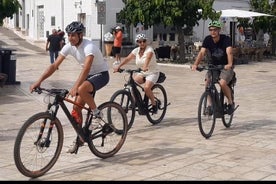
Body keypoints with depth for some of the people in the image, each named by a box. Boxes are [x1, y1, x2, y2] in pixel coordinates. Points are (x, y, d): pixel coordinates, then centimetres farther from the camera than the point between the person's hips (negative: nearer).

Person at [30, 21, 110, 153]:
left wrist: (75, 87, -55)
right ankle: (79, 139, 13)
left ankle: (96, 113, -12)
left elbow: (86, 68, -43)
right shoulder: (69, 47, -9)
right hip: (89, 75, 7)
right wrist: (39, 81, -23)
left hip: (101, 74, -7)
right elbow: (54, 66, -12)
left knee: (81, 89, -37)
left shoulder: (89, 47, -29)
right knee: (76, 107, -1)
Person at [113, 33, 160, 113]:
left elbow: (148, 57, -37)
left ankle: (154, 104, -5)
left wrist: (145, 67, -57)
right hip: (142, 73, 6)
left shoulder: (149, 49, -17)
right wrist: (118, 66, -21)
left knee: (146, 88, -29)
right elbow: (127, 58, -7)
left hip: (153, 73, -6)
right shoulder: (136, 50, 1)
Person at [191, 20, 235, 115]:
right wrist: (195, 64, -36)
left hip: (226, 67, -4)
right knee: (207, 83, -20)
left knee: (222, 83, -27)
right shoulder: (207, 39, -7)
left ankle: (231, 102, -3)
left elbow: (229, 52, -34)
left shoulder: (225, 39, -18)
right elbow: (202, 52, -19)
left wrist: (229, 64, -53)